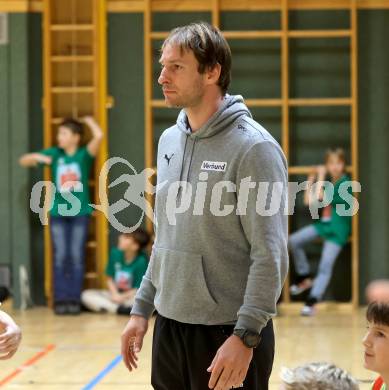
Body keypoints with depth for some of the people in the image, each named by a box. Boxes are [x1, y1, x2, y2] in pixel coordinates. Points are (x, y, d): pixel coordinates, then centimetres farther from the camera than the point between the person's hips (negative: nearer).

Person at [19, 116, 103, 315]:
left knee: (77, 257, 1)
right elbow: (23, 161, 7)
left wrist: (89, 120, -2)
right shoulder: (54, 153, 4)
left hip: (79, 212, -2)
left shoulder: (84, 155, -3)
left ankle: (74, 300, 4)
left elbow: (99, 136, -19)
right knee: (60, 257, 1)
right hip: (58, 212, 2)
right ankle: (60, 300, 4)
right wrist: (37, 157, -13)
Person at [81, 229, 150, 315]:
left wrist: (122, 297, -21)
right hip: (116, 294, 5)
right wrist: (115, 294, -13)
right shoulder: (115, 253, -4)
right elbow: (110, 278, 4)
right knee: (86, 295, -15)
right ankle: (119, 309, -28)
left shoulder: (141, 261, -17)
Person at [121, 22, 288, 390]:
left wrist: (245, 336, -22)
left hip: (229, 332, -7)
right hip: (169, 325, 7)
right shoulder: (169, 141, 10)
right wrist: (141, 308, 14)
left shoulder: (254, 147, -13)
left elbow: (270, 255, -17)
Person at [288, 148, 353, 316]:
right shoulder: (328, 181, 11)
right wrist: (311, 180, 7)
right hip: (323, 223, 8)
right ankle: (304, 278, 10)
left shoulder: (345, 183, -12)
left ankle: (312, 302, -14)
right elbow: (309, 201, 9)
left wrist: (321, 176, -11)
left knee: (325, 266, -12)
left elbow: (320, 197, -21)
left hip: (337, 229, -8)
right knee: (294, 241, -5)